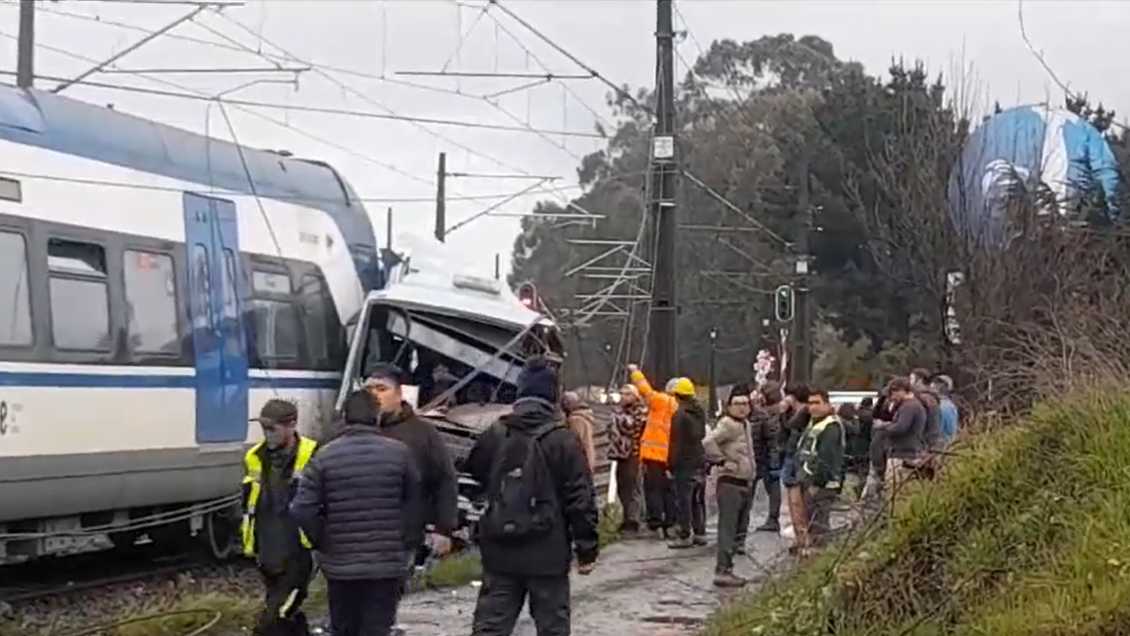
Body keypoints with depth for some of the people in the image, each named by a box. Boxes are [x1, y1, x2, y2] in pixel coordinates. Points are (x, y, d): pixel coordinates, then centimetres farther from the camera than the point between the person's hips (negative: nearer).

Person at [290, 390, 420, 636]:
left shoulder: (324, 457, -5)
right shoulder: (399, 453, -3)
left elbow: (303, 510, -9)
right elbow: (414, 504, 2)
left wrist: (322, 543, 6)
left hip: (340, 563, 1)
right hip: (387, 562, -1)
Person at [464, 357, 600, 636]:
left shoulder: (494, 435, 2)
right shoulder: (562, 441, -10)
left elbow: (471, 477, 16)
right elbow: (581, 499, -9)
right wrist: (587, 548, -3)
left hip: (499, 551, 3)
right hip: (547, 553, -3)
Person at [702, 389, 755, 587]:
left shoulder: (745, 425, 16)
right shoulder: (727, 425, -14)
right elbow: (708, 442, -30)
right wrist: (722, 461, -22)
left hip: (745, 484, 10)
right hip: (730, 483, -10)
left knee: (739, 528, 13)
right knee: (728, 528, -10)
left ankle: (725, 567, 19)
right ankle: (722, 570, -11)